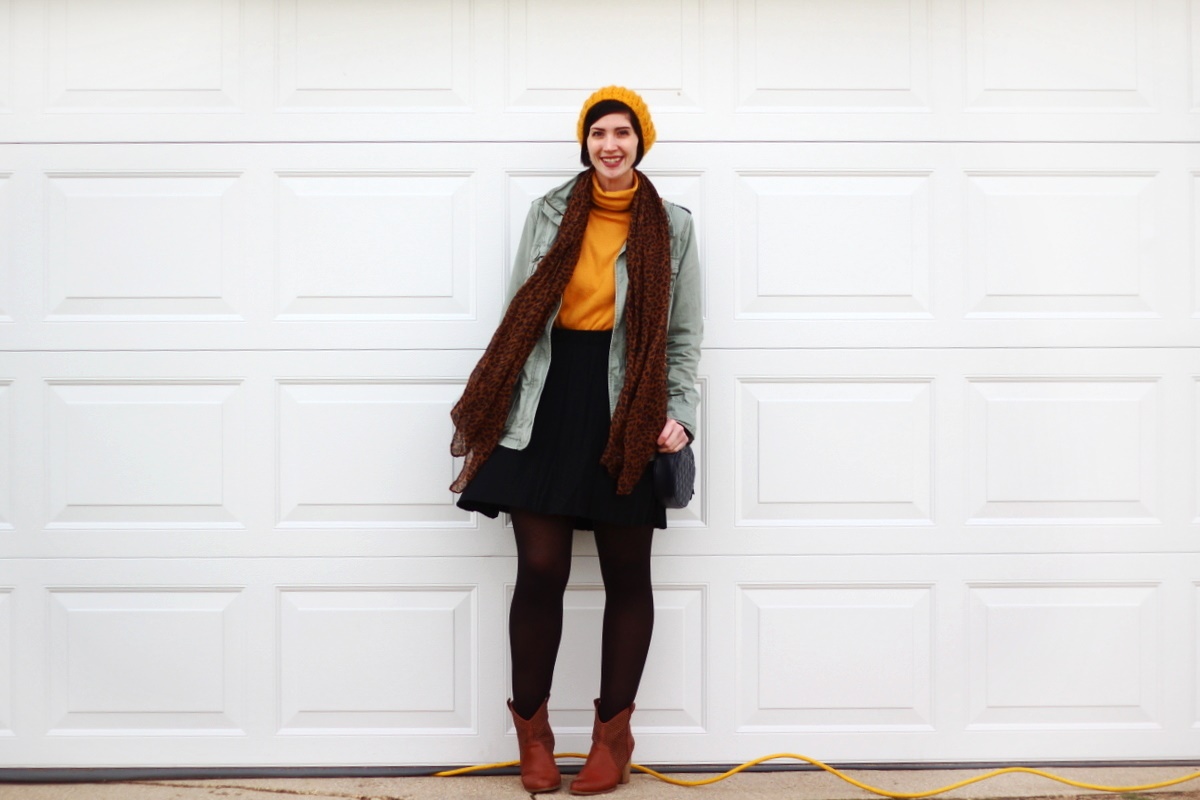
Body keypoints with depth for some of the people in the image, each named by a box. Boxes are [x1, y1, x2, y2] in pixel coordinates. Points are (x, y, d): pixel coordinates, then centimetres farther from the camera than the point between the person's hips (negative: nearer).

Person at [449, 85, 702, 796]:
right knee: (540, 569, -3)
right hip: (550, 403, 0)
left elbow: (684, 335, 6)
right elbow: (519, 316, 10)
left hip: (629, 413, 0)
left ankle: (613, 735, 20)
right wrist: (493, 411, 6)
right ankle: (533, 732, 14)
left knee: (627, 573, 6)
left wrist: (680, 414, -7)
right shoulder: (550, 213, 9)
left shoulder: (672, 226, 7)